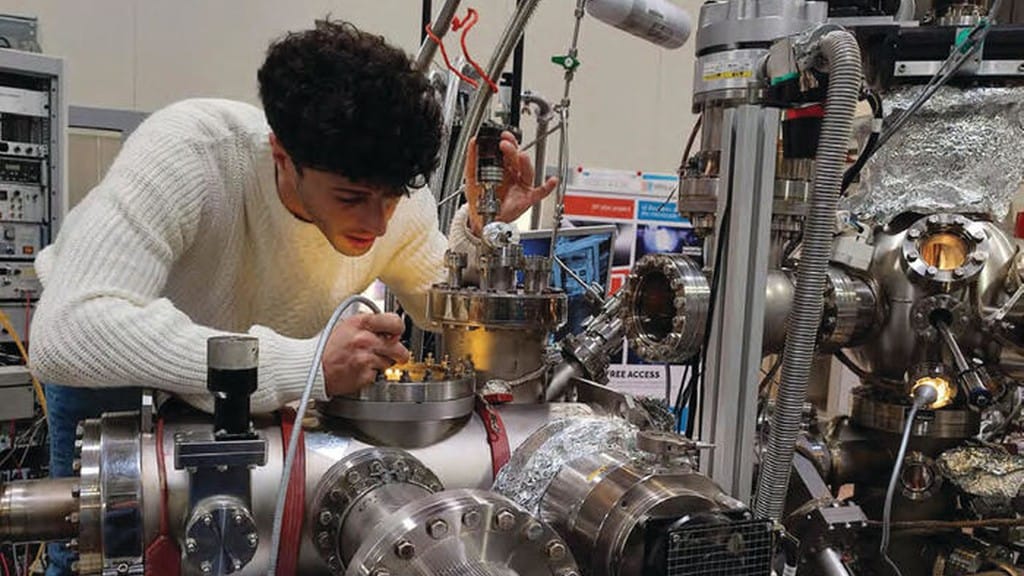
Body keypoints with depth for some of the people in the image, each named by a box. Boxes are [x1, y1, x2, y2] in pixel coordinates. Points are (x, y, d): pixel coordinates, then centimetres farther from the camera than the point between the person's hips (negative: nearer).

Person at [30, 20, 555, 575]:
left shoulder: (400, 200, -25)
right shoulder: (189, 150, -39)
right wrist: (305, 364, -53)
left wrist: (479, 232, -28)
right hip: (114, 366, -2)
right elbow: (65, 333, -49)